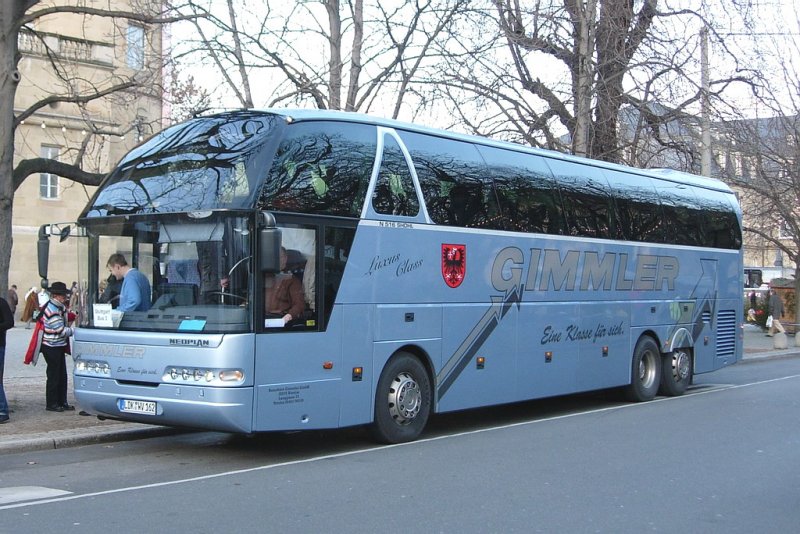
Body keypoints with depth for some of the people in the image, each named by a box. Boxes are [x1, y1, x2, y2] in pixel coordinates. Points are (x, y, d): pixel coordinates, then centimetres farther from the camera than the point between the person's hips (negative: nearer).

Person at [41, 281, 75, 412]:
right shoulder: (52, 310, -20)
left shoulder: (60, 307, 9)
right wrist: (73, 330, -8)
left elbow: (64, 323, 21)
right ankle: (51, 404, 7)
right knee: (53, 376, -1)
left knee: (62, 375, 12)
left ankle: (62, 402, 20)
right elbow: (61, 330, -22)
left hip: (59, 347, 9)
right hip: (52, 347, -9)